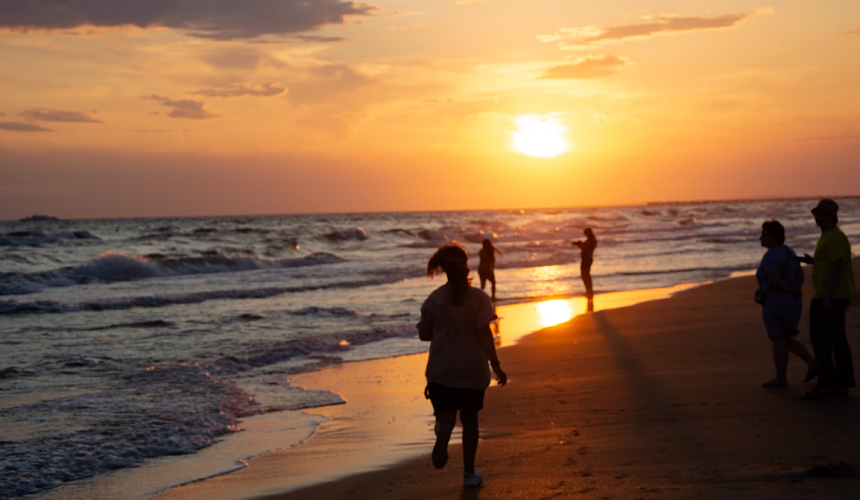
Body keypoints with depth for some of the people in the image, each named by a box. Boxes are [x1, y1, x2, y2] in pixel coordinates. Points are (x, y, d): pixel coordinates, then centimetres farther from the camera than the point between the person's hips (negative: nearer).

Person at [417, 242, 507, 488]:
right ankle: (469, 472, 18)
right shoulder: (479, 298, -9)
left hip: (441, 370, 1)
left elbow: (424, 334, 2)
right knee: (470, 419, 14)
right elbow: (484, 333, -15)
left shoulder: (434, 299, -3)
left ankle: (443, 434, -30)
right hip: (472, 368, 0)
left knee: (446, 414, 7)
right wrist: (495, 364, -13)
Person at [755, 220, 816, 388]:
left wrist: (789, 290, -9)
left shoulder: (771, 256, -15)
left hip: (776, 303, -9)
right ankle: (813, 364, 11)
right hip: (790, 303, 9)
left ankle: (781, 379, 6)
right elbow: (800, 274, 11)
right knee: (785, 341, 17)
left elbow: (774, 280, -24)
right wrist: (797, 289, -6)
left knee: (778, 340, 0)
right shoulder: (787, 252, 14)